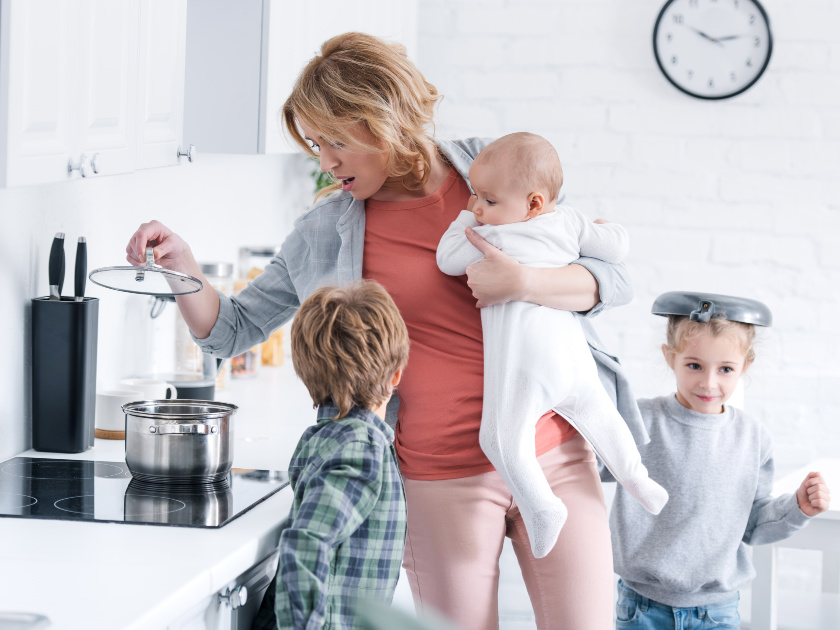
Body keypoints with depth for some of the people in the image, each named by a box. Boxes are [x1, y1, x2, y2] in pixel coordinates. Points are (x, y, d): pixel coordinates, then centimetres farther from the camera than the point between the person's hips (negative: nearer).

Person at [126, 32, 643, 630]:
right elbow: (234, 329, 9)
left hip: (555, 453, 0)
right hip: (443, 483, 0)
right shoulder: (327, 231, 4)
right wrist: (183, 269, -10)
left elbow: (614, 279, 1)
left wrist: (523, 283, -18)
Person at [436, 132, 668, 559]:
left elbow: (447, 260, 8)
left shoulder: (491, 237, -2)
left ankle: (540, 507, -15)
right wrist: (611, 231, 34)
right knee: (598, 415, 26)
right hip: (572, 355, 6)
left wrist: (466, 219, 20)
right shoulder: (570, 222, 9)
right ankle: (637, 482, 35)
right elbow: (615, 249, 12)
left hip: (519, 367, -6)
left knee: (501, 438, -2)